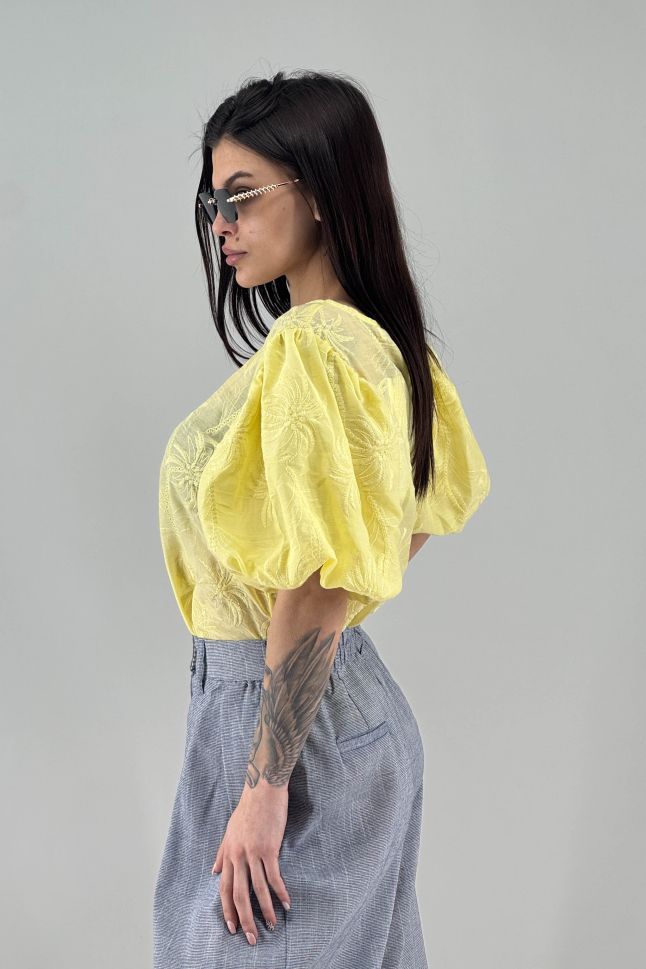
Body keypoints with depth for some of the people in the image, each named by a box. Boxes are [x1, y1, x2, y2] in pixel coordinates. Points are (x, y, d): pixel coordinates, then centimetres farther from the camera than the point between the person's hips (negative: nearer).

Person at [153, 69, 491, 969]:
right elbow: (439, 499, 21)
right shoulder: (378, 338, 8)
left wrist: (264, 790, -21)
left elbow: (320, 591, -25)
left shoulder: (311, 345, -21)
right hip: (357, 699, 9)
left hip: (285, 707, -9)